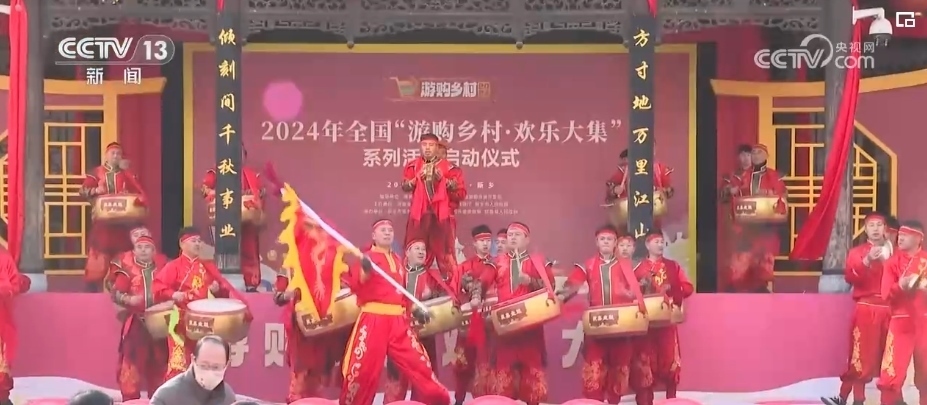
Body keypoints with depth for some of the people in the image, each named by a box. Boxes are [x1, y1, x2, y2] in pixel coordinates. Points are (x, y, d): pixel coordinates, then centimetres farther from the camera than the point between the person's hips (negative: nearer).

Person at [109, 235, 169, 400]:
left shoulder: (162, 268, 9)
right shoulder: (128, 269, -2)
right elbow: (116, 293, -6)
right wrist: (128, 299, -24)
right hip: (135, 322, -4)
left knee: (159, 362, 9)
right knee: (132, 360, -7)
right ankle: (130, 398, -3)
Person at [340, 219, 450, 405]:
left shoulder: (398, 260, 20)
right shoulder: (365, 258, 2)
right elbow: (356, 287, -11)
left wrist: (414, 309, 14)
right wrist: (365, 271, -28)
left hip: (399, 320, 5)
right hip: (373, 319, -5)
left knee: (418, 362, 4)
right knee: (363, 368, -6)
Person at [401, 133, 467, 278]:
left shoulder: (449, 168, 5)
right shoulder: (413, 166, 13)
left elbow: (462, 193, -1)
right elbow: (405, 186, 1)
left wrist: (444, 180, -11)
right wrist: (418, 178, -17)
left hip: (442, 215, -2)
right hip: (419, 214, 2)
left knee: (445, 254, -3)